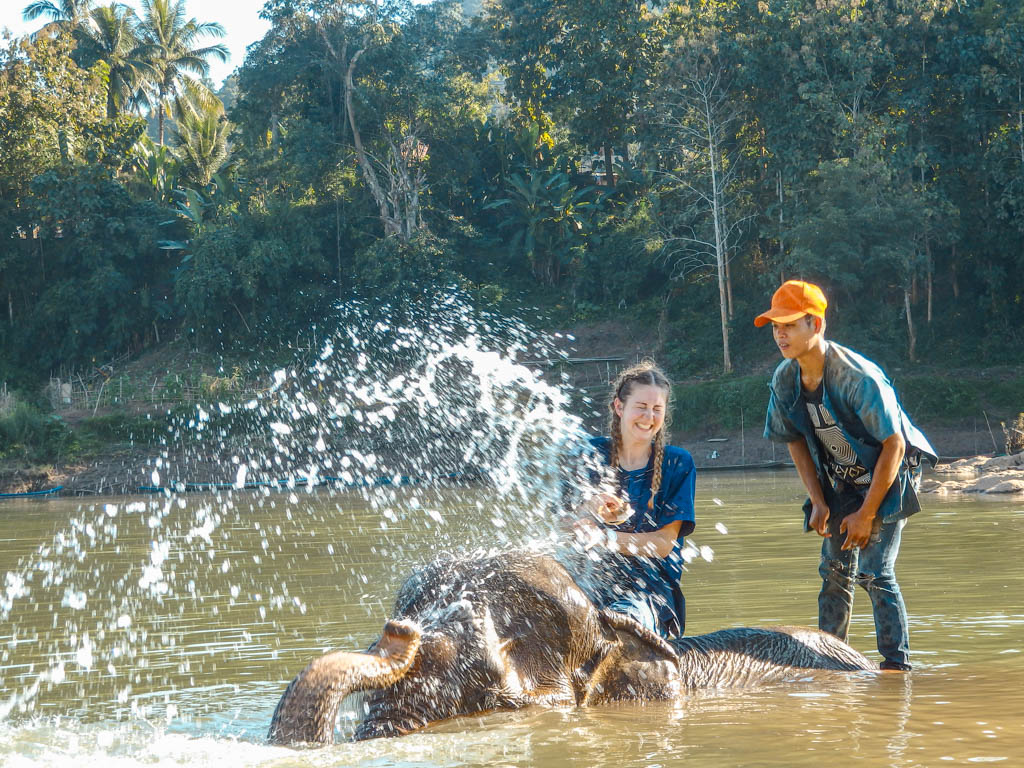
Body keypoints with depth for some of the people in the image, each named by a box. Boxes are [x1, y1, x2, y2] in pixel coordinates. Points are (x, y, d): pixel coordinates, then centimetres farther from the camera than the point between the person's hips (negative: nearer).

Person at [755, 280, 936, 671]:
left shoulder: (857, 377, -28)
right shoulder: (784, 380, -9)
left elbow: (894, 443, -22)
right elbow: (796, 441, 6)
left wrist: (866, 514, -19)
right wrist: (818, 502, -2)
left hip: (889, 476, -6)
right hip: (841, 482, 6)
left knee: (875, 573, -14)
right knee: (834, 572, 4)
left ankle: (898, 666, -7)